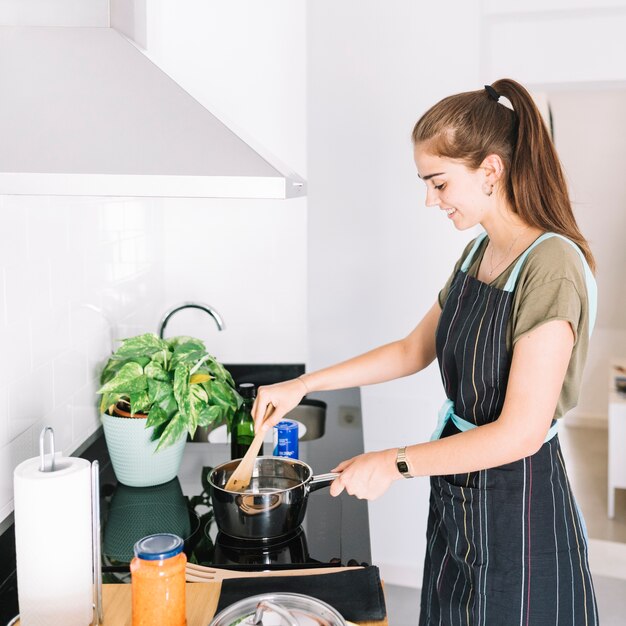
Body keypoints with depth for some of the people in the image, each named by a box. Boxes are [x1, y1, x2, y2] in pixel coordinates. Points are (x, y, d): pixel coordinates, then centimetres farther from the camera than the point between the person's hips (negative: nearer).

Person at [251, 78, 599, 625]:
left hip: (519, 507, -8)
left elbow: (521, 432, -26)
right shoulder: (477, 254, 4)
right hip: (458, 497, 8)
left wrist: (395, 463, -19)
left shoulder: (551, 265, -23)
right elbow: (414, 350, 13)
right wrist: (303, 385, 8)